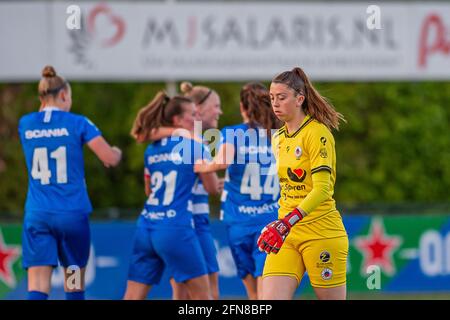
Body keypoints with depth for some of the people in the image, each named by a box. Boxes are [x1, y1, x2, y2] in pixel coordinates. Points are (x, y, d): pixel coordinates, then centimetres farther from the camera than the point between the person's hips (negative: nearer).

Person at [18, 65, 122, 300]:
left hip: (37, 215, 1)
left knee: (37, 289, -6)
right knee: (74, 284, 15)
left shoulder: (25, 124, 6)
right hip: (72, 214, -1)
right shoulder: (77, 123, -3)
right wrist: (117, 152, 16)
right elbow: (111, 159, -5)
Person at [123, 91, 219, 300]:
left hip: (145, 227, 6)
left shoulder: (151, 150, 15)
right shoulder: (195, 145, -3)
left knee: (132, 298, 3)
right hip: (175, 228, -6)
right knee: (202, 296, 6)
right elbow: (212, 187, 7)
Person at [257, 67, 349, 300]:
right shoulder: (279, 139, 13)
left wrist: (288, 222, -30)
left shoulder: (317, 133, -11)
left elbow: (321, 189, -20)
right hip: (287, 234, 7)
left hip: (321, 232, -7)